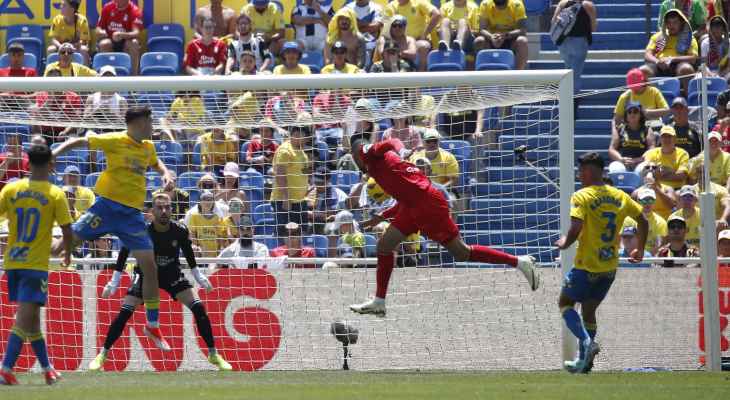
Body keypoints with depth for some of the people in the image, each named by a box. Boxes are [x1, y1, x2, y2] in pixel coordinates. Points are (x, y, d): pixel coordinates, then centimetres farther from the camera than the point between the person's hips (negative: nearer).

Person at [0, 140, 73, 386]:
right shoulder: (55, 195, -7)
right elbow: (67, 230, -6)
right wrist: (68, 254, 13)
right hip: (36, 264, -5)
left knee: (31, 316, 16)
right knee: (25, 317, -8)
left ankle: (47, 368, 27)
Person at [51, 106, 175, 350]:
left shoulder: (148, 148, 10)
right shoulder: (114, 141, -8)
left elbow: (155, 163, 33)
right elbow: (78, 142, -3)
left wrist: (165, 173, 12)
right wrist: (53, 154, -17)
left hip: (132, 213, 4)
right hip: (108, 205, -4)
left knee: (150, 266, 0)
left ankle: (153, 326, 10)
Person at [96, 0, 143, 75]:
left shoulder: (134, 10, -10)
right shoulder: (108, 8, 0)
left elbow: (136, 33, -24)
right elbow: (98, 28, 5)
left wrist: (121, 35, -43)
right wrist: (100, 32, -21)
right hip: (110, 41, 2)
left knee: (134, 43, -34)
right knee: (104, 44, -31)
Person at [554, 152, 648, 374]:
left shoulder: (581, 197, -13)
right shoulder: (619, 196, 6)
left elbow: (576, 229, -24)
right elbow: (643, 222, 13)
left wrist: (565, 243, -4)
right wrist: (640, 250, 25)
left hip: (587, 265, -6)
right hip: (610, 267, 6)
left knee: (565, 303, 11)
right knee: (589, 309, 18)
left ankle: (586, 341, -12)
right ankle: (585, 360, 16)